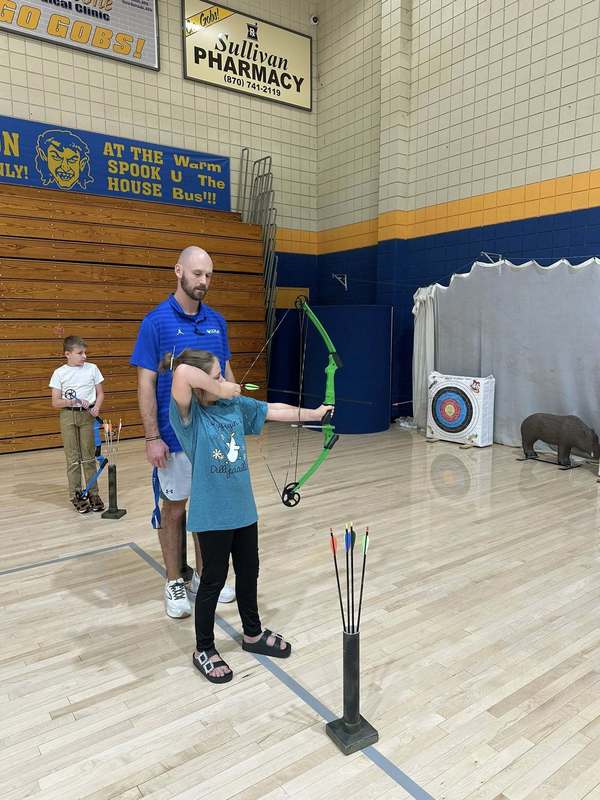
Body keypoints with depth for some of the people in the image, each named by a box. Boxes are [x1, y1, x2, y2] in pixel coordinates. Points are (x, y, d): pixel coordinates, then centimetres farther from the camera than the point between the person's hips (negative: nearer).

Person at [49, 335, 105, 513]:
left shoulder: (92, 369, 2)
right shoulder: (59, 373, -1)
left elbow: (100, 393, 8)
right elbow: (55, 402, -2)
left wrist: (97, 407, -11)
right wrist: (73, 402, -17)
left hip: (87, 414, 1)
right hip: (68, 415, 0)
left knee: (89, 456, 4)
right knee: (72, 457, 4)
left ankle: (93, 493, 13)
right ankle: (76, 495, 12)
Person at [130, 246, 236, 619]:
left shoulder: (217, 321, 5)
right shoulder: (156, 321, -9)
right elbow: (146, 382, -10)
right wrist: (152, 437, -14)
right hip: (174, 437, -4)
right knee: (174, 509, 9)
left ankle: (203, 577, 30)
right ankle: (175, 583, 25)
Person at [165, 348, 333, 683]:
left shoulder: (235, 404, 1)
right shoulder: (188, 414, -18)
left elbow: (274, 411, 11)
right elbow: (182, 373, -37)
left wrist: (315, 414, 15)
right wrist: (221, 390, -25)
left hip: (243, 506, 6)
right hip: (212, 513, -6)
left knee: (249, 572, 21)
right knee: (214, 580, 9)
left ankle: (253, 633, 43)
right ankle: (204, 650, 31)